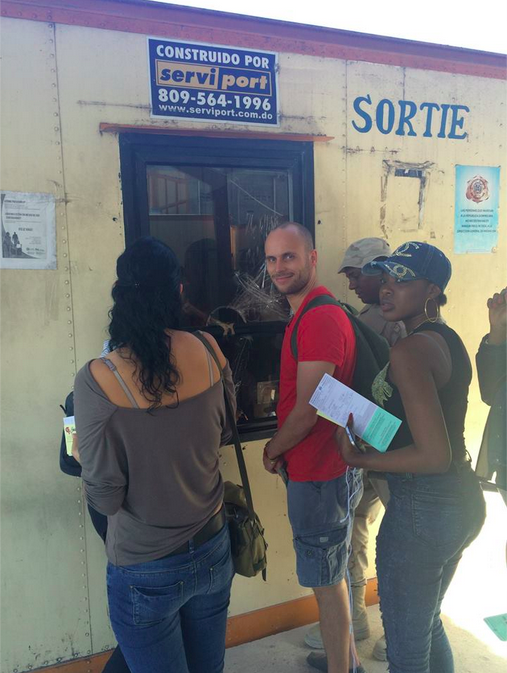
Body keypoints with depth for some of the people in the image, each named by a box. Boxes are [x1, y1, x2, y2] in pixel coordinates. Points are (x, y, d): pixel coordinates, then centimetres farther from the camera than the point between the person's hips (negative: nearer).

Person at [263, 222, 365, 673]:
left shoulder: (320, 318, -23)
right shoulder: (310, 313, 11)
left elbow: (307, 412, -23)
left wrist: (272, 451, -6)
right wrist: (282, 451, 7)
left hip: (320, 476, -10)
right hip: (329, 467, 10)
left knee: (327, 581, 7)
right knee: (333, 576, 24)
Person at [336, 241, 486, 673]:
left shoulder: (409, 350, -22)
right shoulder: (450, 340, 7)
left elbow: (433, 455, -26)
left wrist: (359, 458, -17)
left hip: (421, 509, -9)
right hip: (462, 502, 9)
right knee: (430, 627, 30)